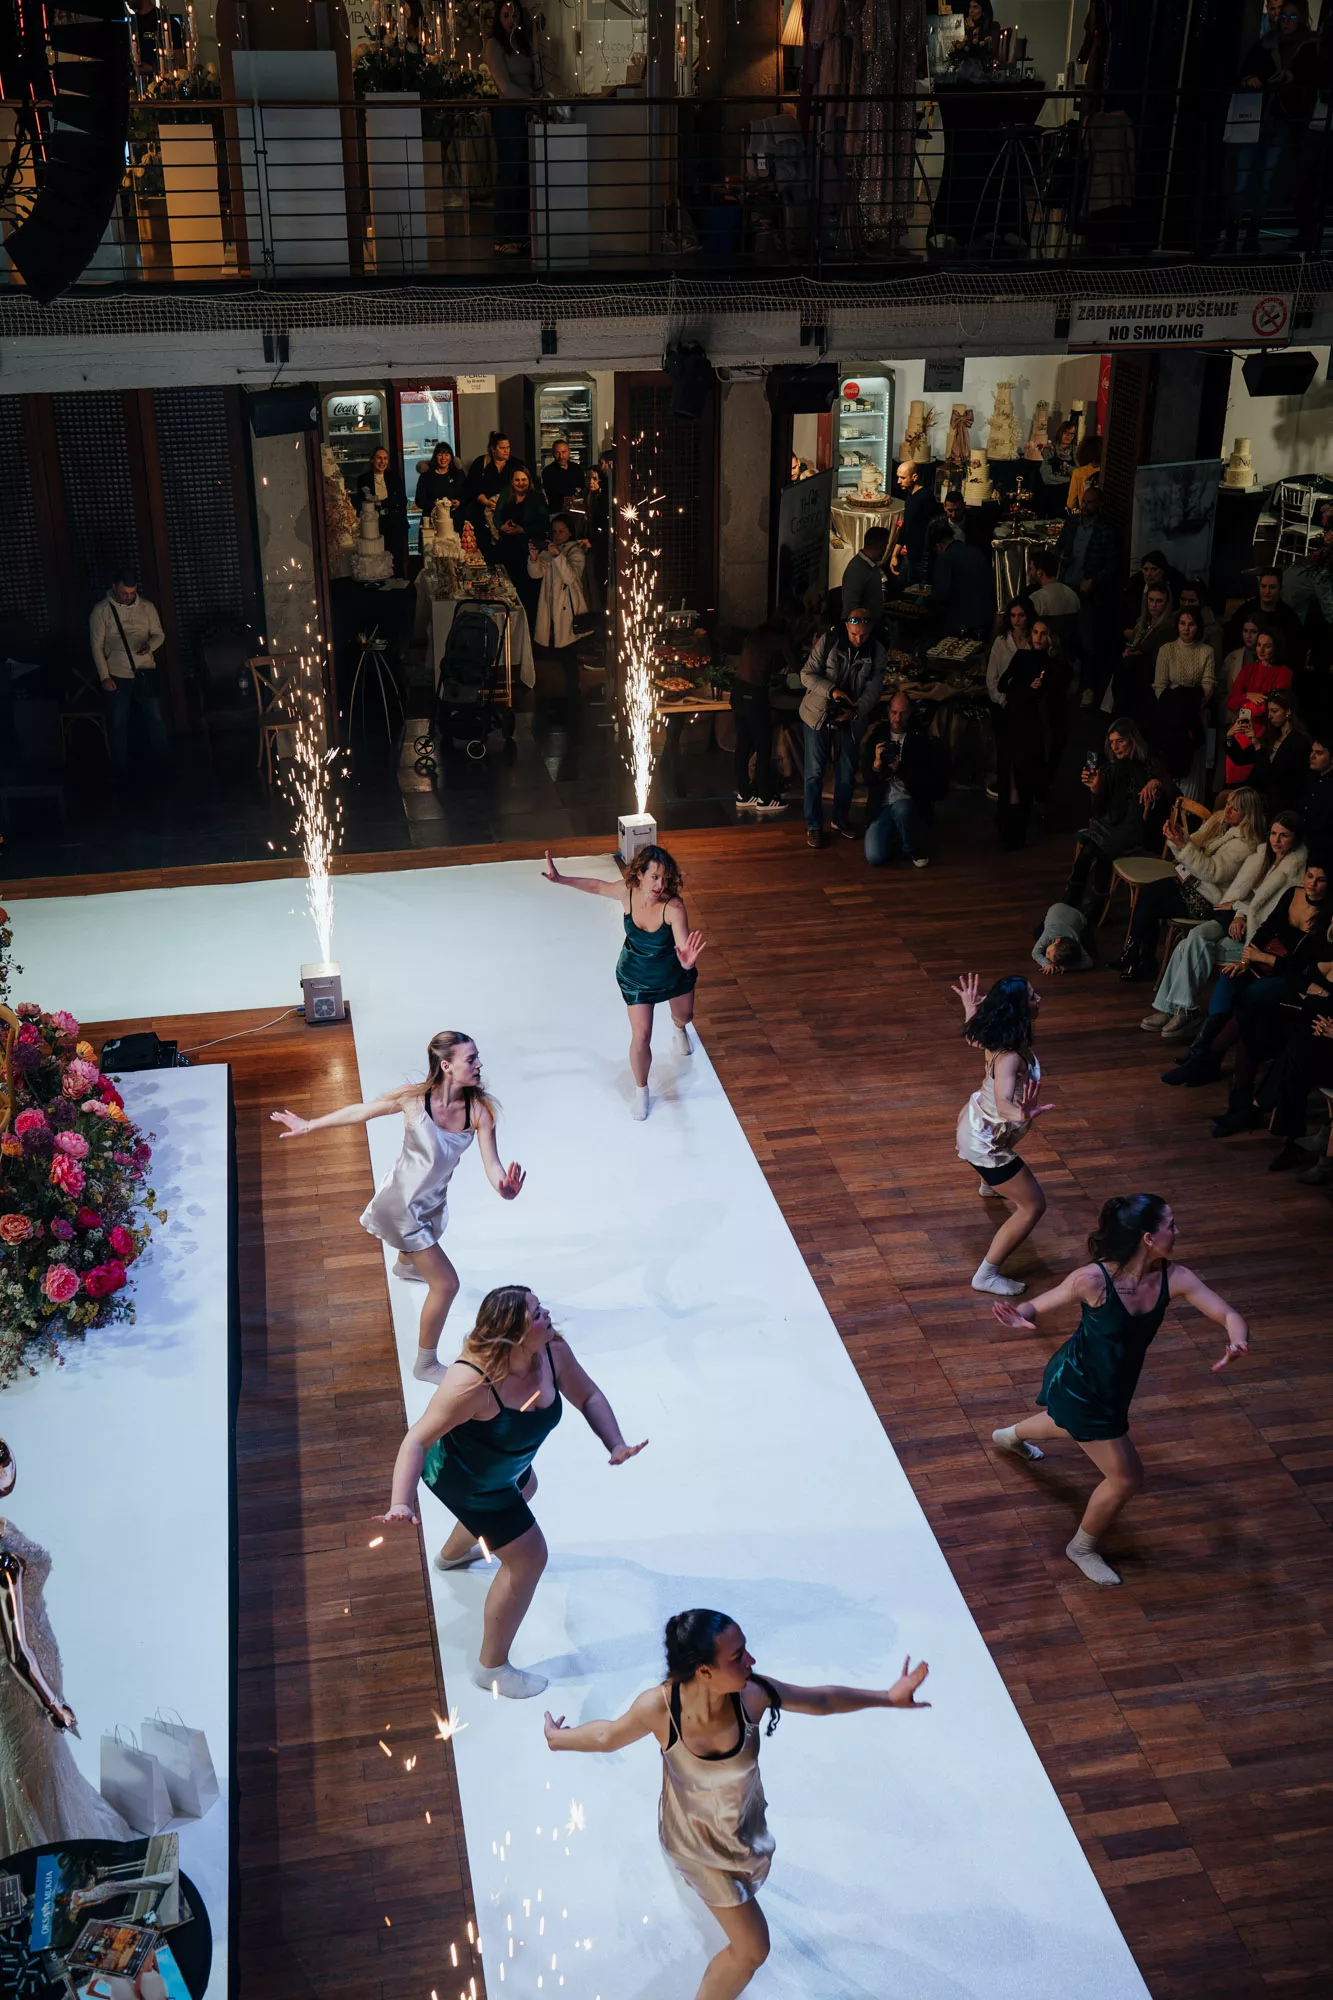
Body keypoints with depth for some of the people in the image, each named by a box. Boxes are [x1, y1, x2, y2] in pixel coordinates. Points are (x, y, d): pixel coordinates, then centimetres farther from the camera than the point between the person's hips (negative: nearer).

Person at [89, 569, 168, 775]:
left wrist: (150, 644, -19)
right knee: (118, 724, 6)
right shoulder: (101, 610, -6)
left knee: (155, 719, 3)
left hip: (145, 673, 1)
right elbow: (97, 646, -4)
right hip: (117, 676, -1)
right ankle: (121, 770, 18)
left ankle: (162, 765, 17)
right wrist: (104, 677, -9)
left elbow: (159, 634, 6)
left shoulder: (147, 607, 1)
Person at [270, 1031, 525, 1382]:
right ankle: (426, 1365, 13)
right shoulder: (414, 1100, -30)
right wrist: (309, 1126, -3)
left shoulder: (479, 1109, -23)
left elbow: (492, 1165, -26)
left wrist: (505, 1188, -50)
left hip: (433, 1202, 6)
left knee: (423, 1244, 40)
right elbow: (359, 1112, -14)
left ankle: (404, 1265, 79)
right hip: (402, 1203, -5)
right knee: (446, 1284, -8)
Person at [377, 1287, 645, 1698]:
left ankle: (452, 1553, 71)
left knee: (524, 1491, 39)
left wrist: (615, 1445, -20)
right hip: (465, 1480, -8)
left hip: (507, 1465, 9)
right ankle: (492, 1667, 23)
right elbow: (418, 1440, -38)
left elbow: (587, 1396, -8)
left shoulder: (553, 1351, -24)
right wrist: (401, 1503, -49)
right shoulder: (471, 1383, -43)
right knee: (528, 1560, -1)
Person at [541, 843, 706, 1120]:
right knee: (641, 1036, -4)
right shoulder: (627, 891, -27)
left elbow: (686, 956, -47)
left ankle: (678, 1029, 69)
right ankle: (641, 1091, 23)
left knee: (684, 1015, 28)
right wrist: (560, 879, -4)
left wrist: (688, 960, -70)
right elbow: (598, 886, -2)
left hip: (674, 973, -1)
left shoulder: (673, 907, -38)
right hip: (635, 975, 1)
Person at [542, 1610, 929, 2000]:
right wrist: (559, 1738, -1)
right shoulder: (658, 1707, -40)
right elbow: (610, 1736, -17)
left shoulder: (752, 1695, -35)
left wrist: (888, 1697, -12)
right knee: (752, 1950, 2)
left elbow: (822, 1700, -16)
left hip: (744, 1825, 4)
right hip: (698, 1844, -4)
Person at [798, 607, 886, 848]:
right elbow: (807, 674, -13)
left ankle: (841, 819, 31)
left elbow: (872, 691, -8)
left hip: (850, 719, 2)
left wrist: (855, 712, -25)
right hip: (817, 714, -2)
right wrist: (832, 690, -28)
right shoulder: (828, 640, -14)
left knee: (847, 774, 10)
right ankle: (813, 826, 11)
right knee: (815, 773, -1)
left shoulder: (878, 654, -8)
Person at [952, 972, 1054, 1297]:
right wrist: (1021, 1115, -80)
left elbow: (972, 1038, 10)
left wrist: (970, 1007, 26)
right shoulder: (1010, 1058, -41)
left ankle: (988, 1185, 80)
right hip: (986, 1144, -10)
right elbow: (1003, 1100, -59)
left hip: (975, 1121, 10)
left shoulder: (996, 1036, -14)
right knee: (1033, 1207, -3)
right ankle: (986, 1276, 3)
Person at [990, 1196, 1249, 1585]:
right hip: (1077, 1384, -7)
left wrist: (1237, 1340, -44)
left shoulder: (1175, 1279, -21)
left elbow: (1227, 1314, -21)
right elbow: (1039, 1305, -22)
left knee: (1070, 1424, 38)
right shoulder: (1093, 1280, -34)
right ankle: (1083, 1549, 30)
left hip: (1113, 1387, 7)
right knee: (1126, 1478, 0)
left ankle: (1009, 1435, 74)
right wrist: (1021, 1317, -46)